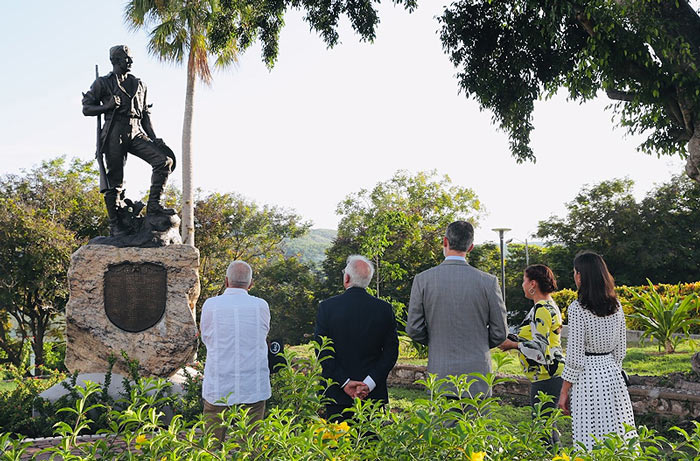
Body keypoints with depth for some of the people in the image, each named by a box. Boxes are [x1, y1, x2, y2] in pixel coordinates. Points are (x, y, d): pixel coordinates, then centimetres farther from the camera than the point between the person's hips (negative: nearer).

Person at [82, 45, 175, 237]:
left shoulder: (139, 85, 19)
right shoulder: (103, 83, 6)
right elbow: (86, 109, 5)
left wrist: (154, 138, 11)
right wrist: (108, 106, -13)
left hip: (136, 134, 4)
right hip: (115, 134, -4)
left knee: (165, 160, -15)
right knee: (114, 181, -4)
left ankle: (153, 205, -9)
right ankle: (116, 225, 3)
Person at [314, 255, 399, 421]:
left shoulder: (326, 307, -4)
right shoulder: (384, 309, 1)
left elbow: (322, 351, -6)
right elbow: (391, 351, -1)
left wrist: (344, 382, -6)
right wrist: (370, 383, -5)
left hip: (338, 396, -1)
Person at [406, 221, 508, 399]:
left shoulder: (423, 279, -5)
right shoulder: (488, 282, -5)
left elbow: (413, 329, -1)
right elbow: (499, 333, 1)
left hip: (439, 377, 0)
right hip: (477, 374, 0)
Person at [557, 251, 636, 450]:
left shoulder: (577, 308, -15)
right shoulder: (616, 306, 4)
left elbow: (575, 357, -14)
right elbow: (621, 350, 11)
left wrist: (564, 392, -7)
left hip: (587, 376, -7)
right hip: (612, 373, 7)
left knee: (591, 437, 0)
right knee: (617, 434, 13)